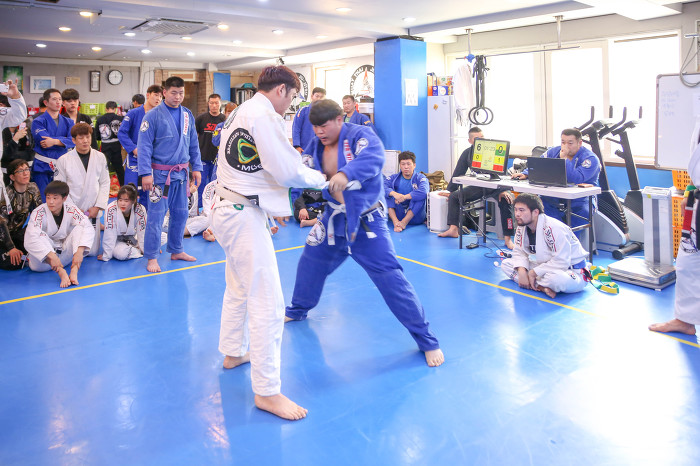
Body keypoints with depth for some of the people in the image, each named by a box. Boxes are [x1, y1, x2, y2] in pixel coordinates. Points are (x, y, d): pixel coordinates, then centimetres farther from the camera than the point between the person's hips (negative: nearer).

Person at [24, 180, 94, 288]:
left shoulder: (71, 210, -11)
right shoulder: (39, 213, -18)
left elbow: (88, 228, -25)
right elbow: (30, 238, -32)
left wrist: (79, 251, -40)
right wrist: (51, 256, -44)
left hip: (66, 253, 2)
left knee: (79, 228, -22)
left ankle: (74, 272, -37)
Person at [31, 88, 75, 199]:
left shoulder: (68, 122, 11)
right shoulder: (38, 121, -1)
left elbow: (73, 141, -7)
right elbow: (44, 141, -15)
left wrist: (55, 141, -20)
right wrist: (64, 140, -8)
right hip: (43, 167, -4)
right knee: (42, 201, -3)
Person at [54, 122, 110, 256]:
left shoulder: (100, 157, -1)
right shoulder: (63, 160, -6)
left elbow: (105, 183, 3)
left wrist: (97, 207, -7)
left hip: (92, 212, 1)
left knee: (92, 252, 5)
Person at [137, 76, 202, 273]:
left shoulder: (188, 115, 8)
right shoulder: (153, 116, -8)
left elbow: (194, 144, 15)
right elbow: (144, 146, -10)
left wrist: (196, 168, 10)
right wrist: (145, 173, -15)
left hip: (181, 173, 6)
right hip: (161, 173, -5)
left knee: (180, 214, 14)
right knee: (156, 215, -3)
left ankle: (176, 251, 29)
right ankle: (151, 257, 8)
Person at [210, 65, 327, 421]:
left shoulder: (241, 112, 16)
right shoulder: (264, 115, -16)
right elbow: (287, 172, -17)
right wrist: (321, 178, -1)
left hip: (228, 208, 11)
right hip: (244, 215, -11)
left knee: (239, 288, 26)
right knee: (267, 302, -7)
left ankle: (234, 352, 45)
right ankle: (267, 391, 1)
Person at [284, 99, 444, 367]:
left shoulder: (360, 135, -17)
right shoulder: (316, 145, 3)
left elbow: (374, 157, -37)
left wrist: (346, 173, -56)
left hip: (366, 220, -7)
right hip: (334, 218, 7)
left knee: (389, 277, -12)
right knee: (310, 262, 22)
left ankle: (426, 340, 1)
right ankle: (297, 311, 51)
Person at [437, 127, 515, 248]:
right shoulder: (467, 153, 2)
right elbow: (458, 173, 9)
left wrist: (503, 190, -32)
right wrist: (449, 191, 9)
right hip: (478, 186, 5)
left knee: (506, 200, -33)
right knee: (454, 196, -7)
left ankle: (507, 238, -31)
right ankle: (453, 229, -7)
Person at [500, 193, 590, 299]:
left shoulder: (554, 228, -27)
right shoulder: (521, 228, -2)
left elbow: (561, 262, -29)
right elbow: (519, 252, 3)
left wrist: (533, 273, -25)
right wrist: (521, 271, -19)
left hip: (571, 269, -8)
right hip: (544, 266, 8)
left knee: (559, 279, -45)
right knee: (505, 264, -5)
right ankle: (541, 287, -22)